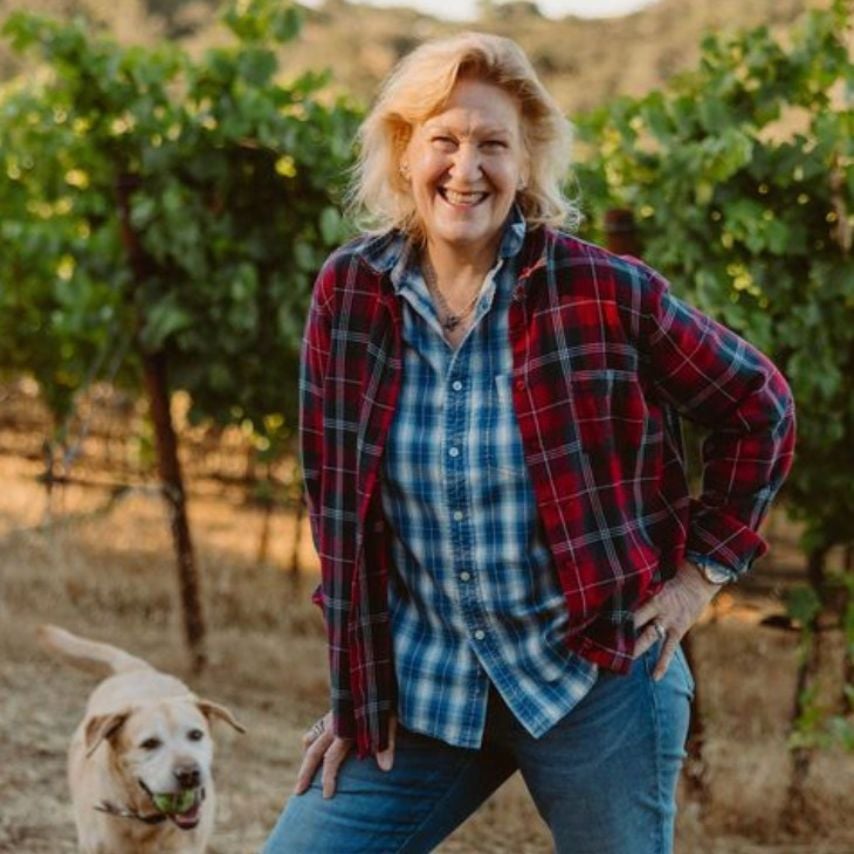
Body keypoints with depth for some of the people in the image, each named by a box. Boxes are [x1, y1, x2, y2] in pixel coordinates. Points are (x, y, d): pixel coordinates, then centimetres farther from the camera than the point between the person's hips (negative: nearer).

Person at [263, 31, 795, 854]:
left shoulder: (604, 293, -11)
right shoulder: (348, 293, -3)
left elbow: (758, 409, 3)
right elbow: (338, 507, 4)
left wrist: (705, 565, -1)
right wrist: (359, 686, 4)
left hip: (595, 679, -2)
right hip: (421, 685, 3)